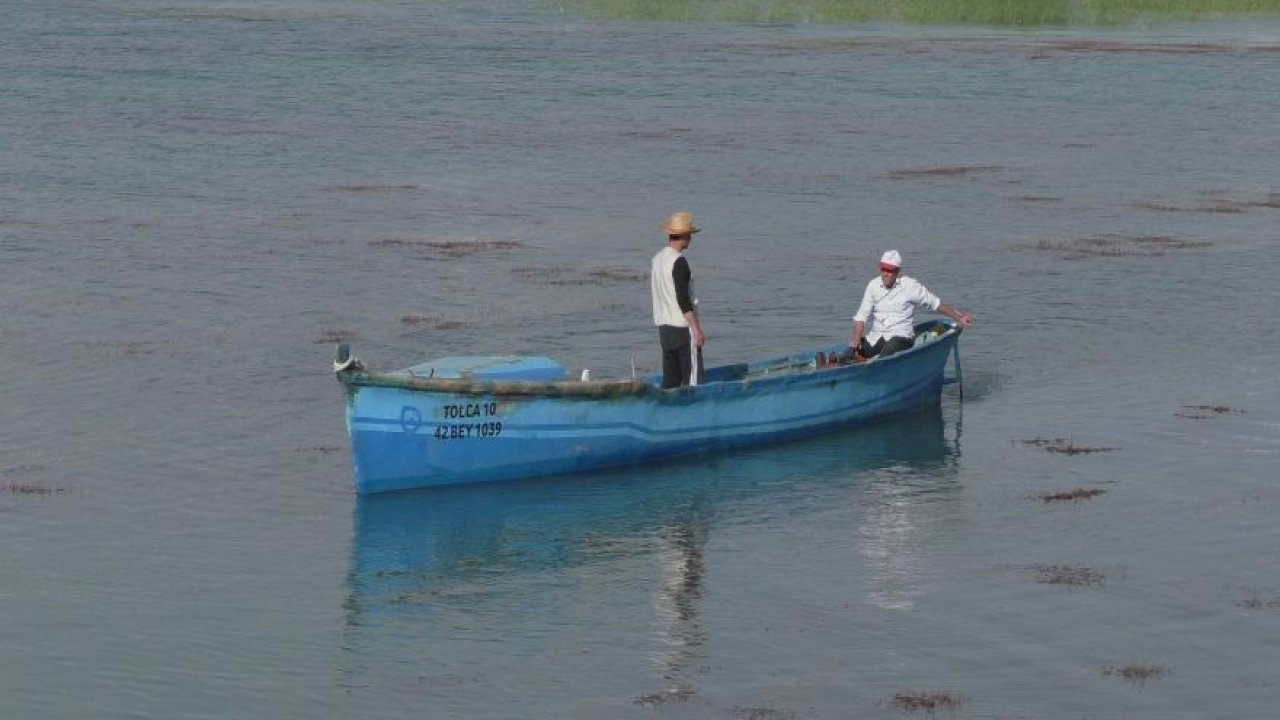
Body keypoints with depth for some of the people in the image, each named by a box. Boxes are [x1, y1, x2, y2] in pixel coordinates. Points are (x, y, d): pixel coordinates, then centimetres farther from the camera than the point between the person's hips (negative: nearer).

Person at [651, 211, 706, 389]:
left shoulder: (656, 259, 11)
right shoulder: (678, 262, -15)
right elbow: (683, 299, -19)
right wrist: (697, 329, -16)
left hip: (664, 326, 8)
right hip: (683, 327, -8)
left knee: (670, 379, 10)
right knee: (692, 378, -5)